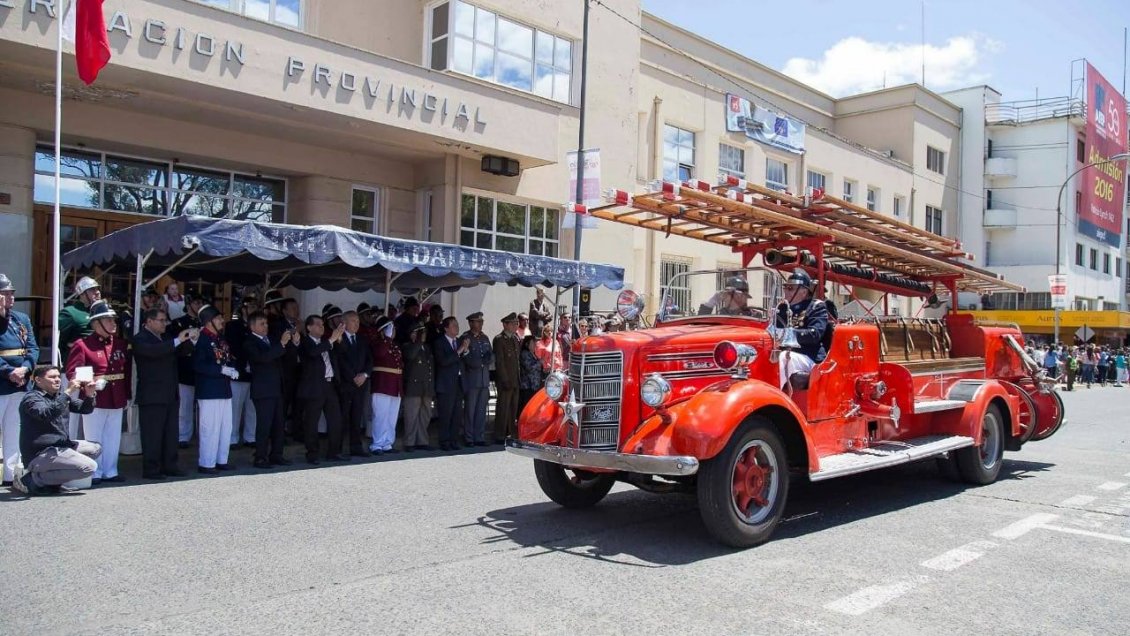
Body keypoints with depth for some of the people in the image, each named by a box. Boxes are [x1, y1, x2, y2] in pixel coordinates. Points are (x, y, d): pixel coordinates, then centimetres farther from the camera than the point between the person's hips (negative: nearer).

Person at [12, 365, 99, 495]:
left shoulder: (59, 396, 15)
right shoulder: (31, 397, -11)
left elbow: (84, 409, 15)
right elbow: (47, 414, -32)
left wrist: (89, 395, -6)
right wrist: (68, 392, -34)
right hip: (41, 453, -9)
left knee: (96, 448, 15)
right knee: (89, 467, -21)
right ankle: (34, 478, -10)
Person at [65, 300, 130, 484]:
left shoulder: (121, 343, 9)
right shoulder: (82, 345, -7)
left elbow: (128, 370, 13)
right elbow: (72, 372, -12)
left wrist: (127, 395, 11)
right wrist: (92, 383, -25)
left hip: (117, 401, 5)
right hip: (95, 400, -5)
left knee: (113, 439, 12)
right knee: (94, 439, 4)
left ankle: (110, 471, 22)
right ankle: (95, 473, 14)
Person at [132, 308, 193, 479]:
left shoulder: (165, 338, 17)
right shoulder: (140, 339, -7)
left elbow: (184, 350, 17)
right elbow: (153, 351, -27)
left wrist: (189, 340, -2)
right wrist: (177, 340, -28)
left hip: (171, 395, 8)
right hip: (152, 397, -8)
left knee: (170, 434, 11)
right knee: (152, 435, -3)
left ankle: (169, 466, 17)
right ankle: (151, 470, 2)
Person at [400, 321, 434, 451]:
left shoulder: (427, 348, 19)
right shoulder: (407, 346, -2)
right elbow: (410, 355, -26)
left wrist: (432, 387, 15)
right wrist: (419, 341, -19)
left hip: (427, 389, 7)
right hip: (413, 388, -7)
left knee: (425, 416, 9)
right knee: (412, 416, -5)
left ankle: (422, 441, 17)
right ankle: (409, 443, 1)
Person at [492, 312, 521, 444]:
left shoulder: (516, 339, 15)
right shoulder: (499, 339, -8)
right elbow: (499, 362, -13)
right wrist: (506, 381, -17)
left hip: (515, 381, 7)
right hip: (505, 381, -7)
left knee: (513, 408, 10)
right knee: (503, 408, -4)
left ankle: (511, 434, 17)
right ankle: (500, 436, 2)